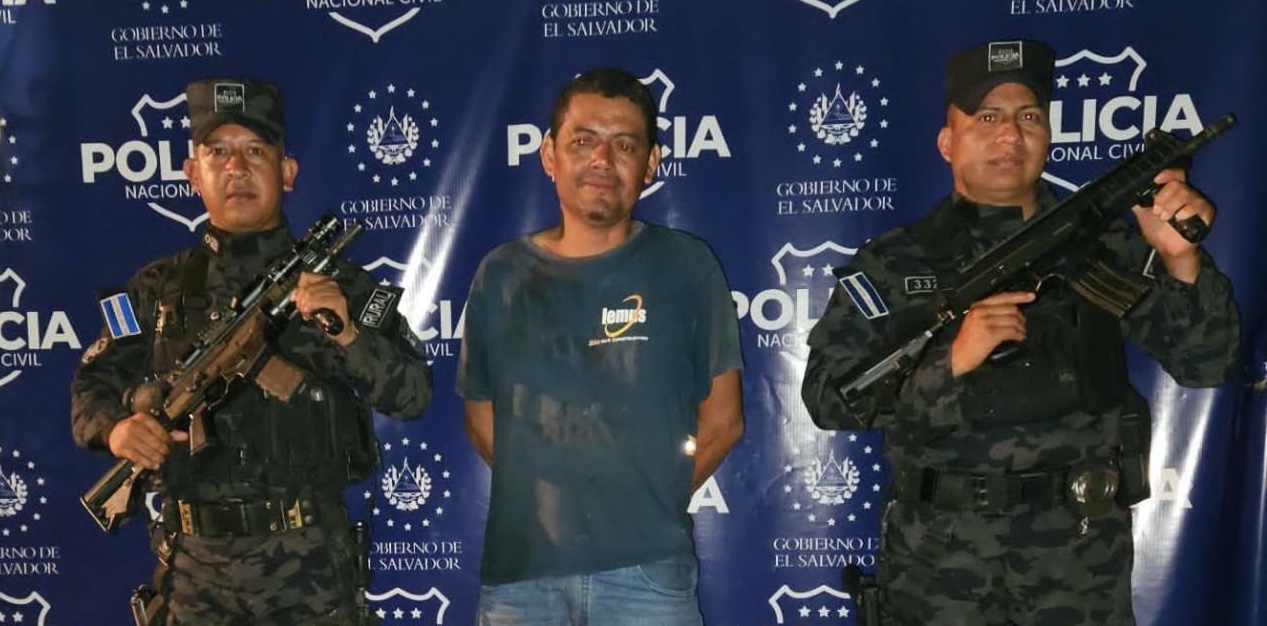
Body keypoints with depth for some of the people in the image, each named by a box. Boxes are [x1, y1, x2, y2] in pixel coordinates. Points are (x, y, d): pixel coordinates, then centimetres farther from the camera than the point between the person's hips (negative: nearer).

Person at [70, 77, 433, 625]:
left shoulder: (336, 283, -3)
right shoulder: (158, 289, 4)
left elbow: (413, 394, -8)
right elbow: (93, 384, 10)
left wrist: (346, 335, -24)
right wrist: (115, 426, -11)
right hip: (197, 564, 2)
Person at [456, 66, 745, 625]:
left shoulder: (685, 266, -1)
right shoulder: (501, 275, 4)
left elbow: (722, 417, 3)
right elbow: (482, 417, 12)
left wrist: (650, 503, 2)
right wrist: (542, 494, 4)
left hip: (645, 569, -1)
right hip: (517, 569, 2)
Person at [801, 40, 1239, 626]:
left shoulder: (1105, 241, 3)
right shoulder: (893, 263, -2)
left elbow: (1205, 364, -1)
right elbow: (827, 397, -9)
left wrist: (1181, 261, -18)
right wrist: (951, 360, -22)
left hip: (1082, 552, 2)